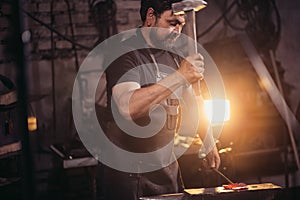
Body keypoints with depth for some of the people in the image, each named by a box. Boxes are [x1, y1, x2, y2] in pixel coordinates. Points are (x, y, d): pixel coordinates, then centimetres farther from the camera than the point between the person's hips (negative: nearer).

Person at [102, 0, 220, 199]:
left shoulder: (175, 58, 11)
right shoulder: (126, 54, -13)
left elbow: (190, 103, 26)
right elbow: (128, 106, -31)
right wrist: (179, 77, -30)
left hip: (168, 166, 7)